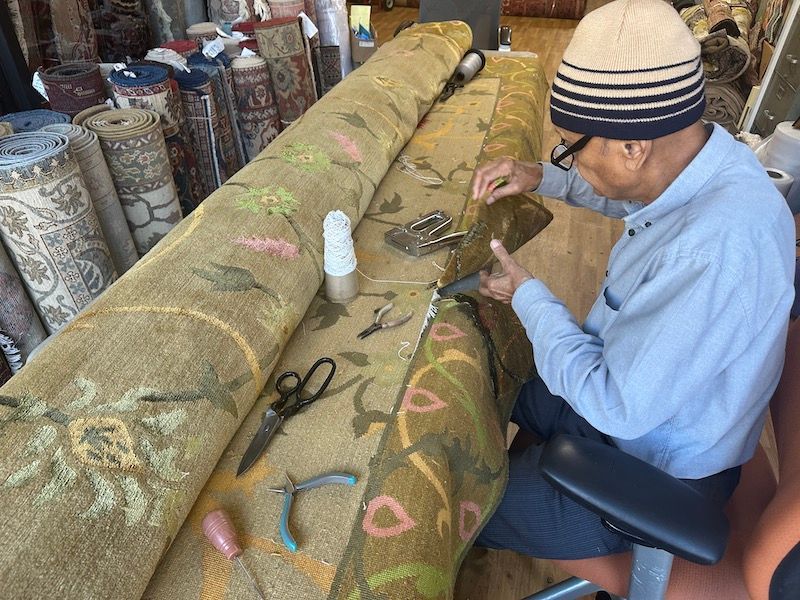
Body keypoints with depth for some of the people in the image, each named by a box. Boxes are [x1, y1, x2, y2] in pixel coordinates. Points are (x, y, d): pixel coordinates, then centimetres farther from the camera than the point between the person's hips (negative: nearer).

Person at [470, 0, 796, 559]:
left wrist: (528, 295, -20)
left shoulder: (718, 249, -40)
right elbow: (623, 193, 15)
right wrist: (540, 176, -1)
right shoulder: (704, 156, -10)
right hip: (624, 385, 9)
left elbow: (617, 406, -33)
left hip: (651, 471, -8)